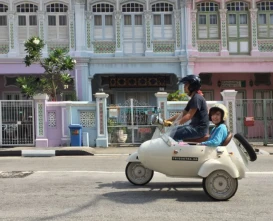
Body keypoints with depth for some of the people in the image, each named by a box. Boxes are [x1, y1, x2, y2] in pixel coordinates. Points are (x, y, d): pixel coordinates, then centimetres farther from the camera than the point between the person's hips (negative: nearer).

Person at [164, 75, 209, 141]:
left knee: (173, 135, -18)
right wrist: (167, 120, 10)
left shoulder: (197, 98, -14)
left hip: (200, 128, -10)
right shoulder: (192, 99, 18)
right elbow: (182, 114, 18)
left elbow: (189, 116, -22)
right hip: (195, 126, 10)